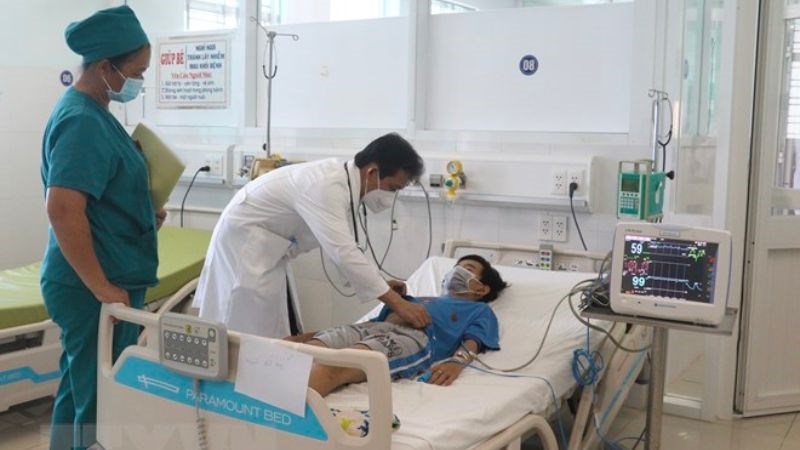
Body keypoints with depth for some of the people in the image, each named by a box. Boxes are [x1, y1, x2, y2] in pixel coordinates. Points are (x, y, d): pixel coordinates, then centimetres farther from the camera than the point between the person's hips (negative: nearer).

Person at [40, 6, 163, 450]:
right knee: (100, 403, 2)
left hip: (96, 281, 10)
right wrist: (102, 288, -23)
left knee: (80, 390, 20)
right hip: (94, 287, -10)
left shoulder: (89, 111, 11)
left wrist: (145, 214, 9)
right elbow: (62, 208, -28)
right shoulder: (83, 121, -19)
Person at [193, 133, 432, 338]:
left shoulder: (346, 182, -2)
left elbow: (343, 246, 7)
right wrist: (396, 303, -36)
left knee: (268, 330, 11)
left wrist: (380, 282, -2)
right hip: (243, 240, -9)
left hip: (264, 248, 9)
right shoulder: (327, 186, -31)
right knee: (249, 331, -6)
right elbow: (343, 252, -38)